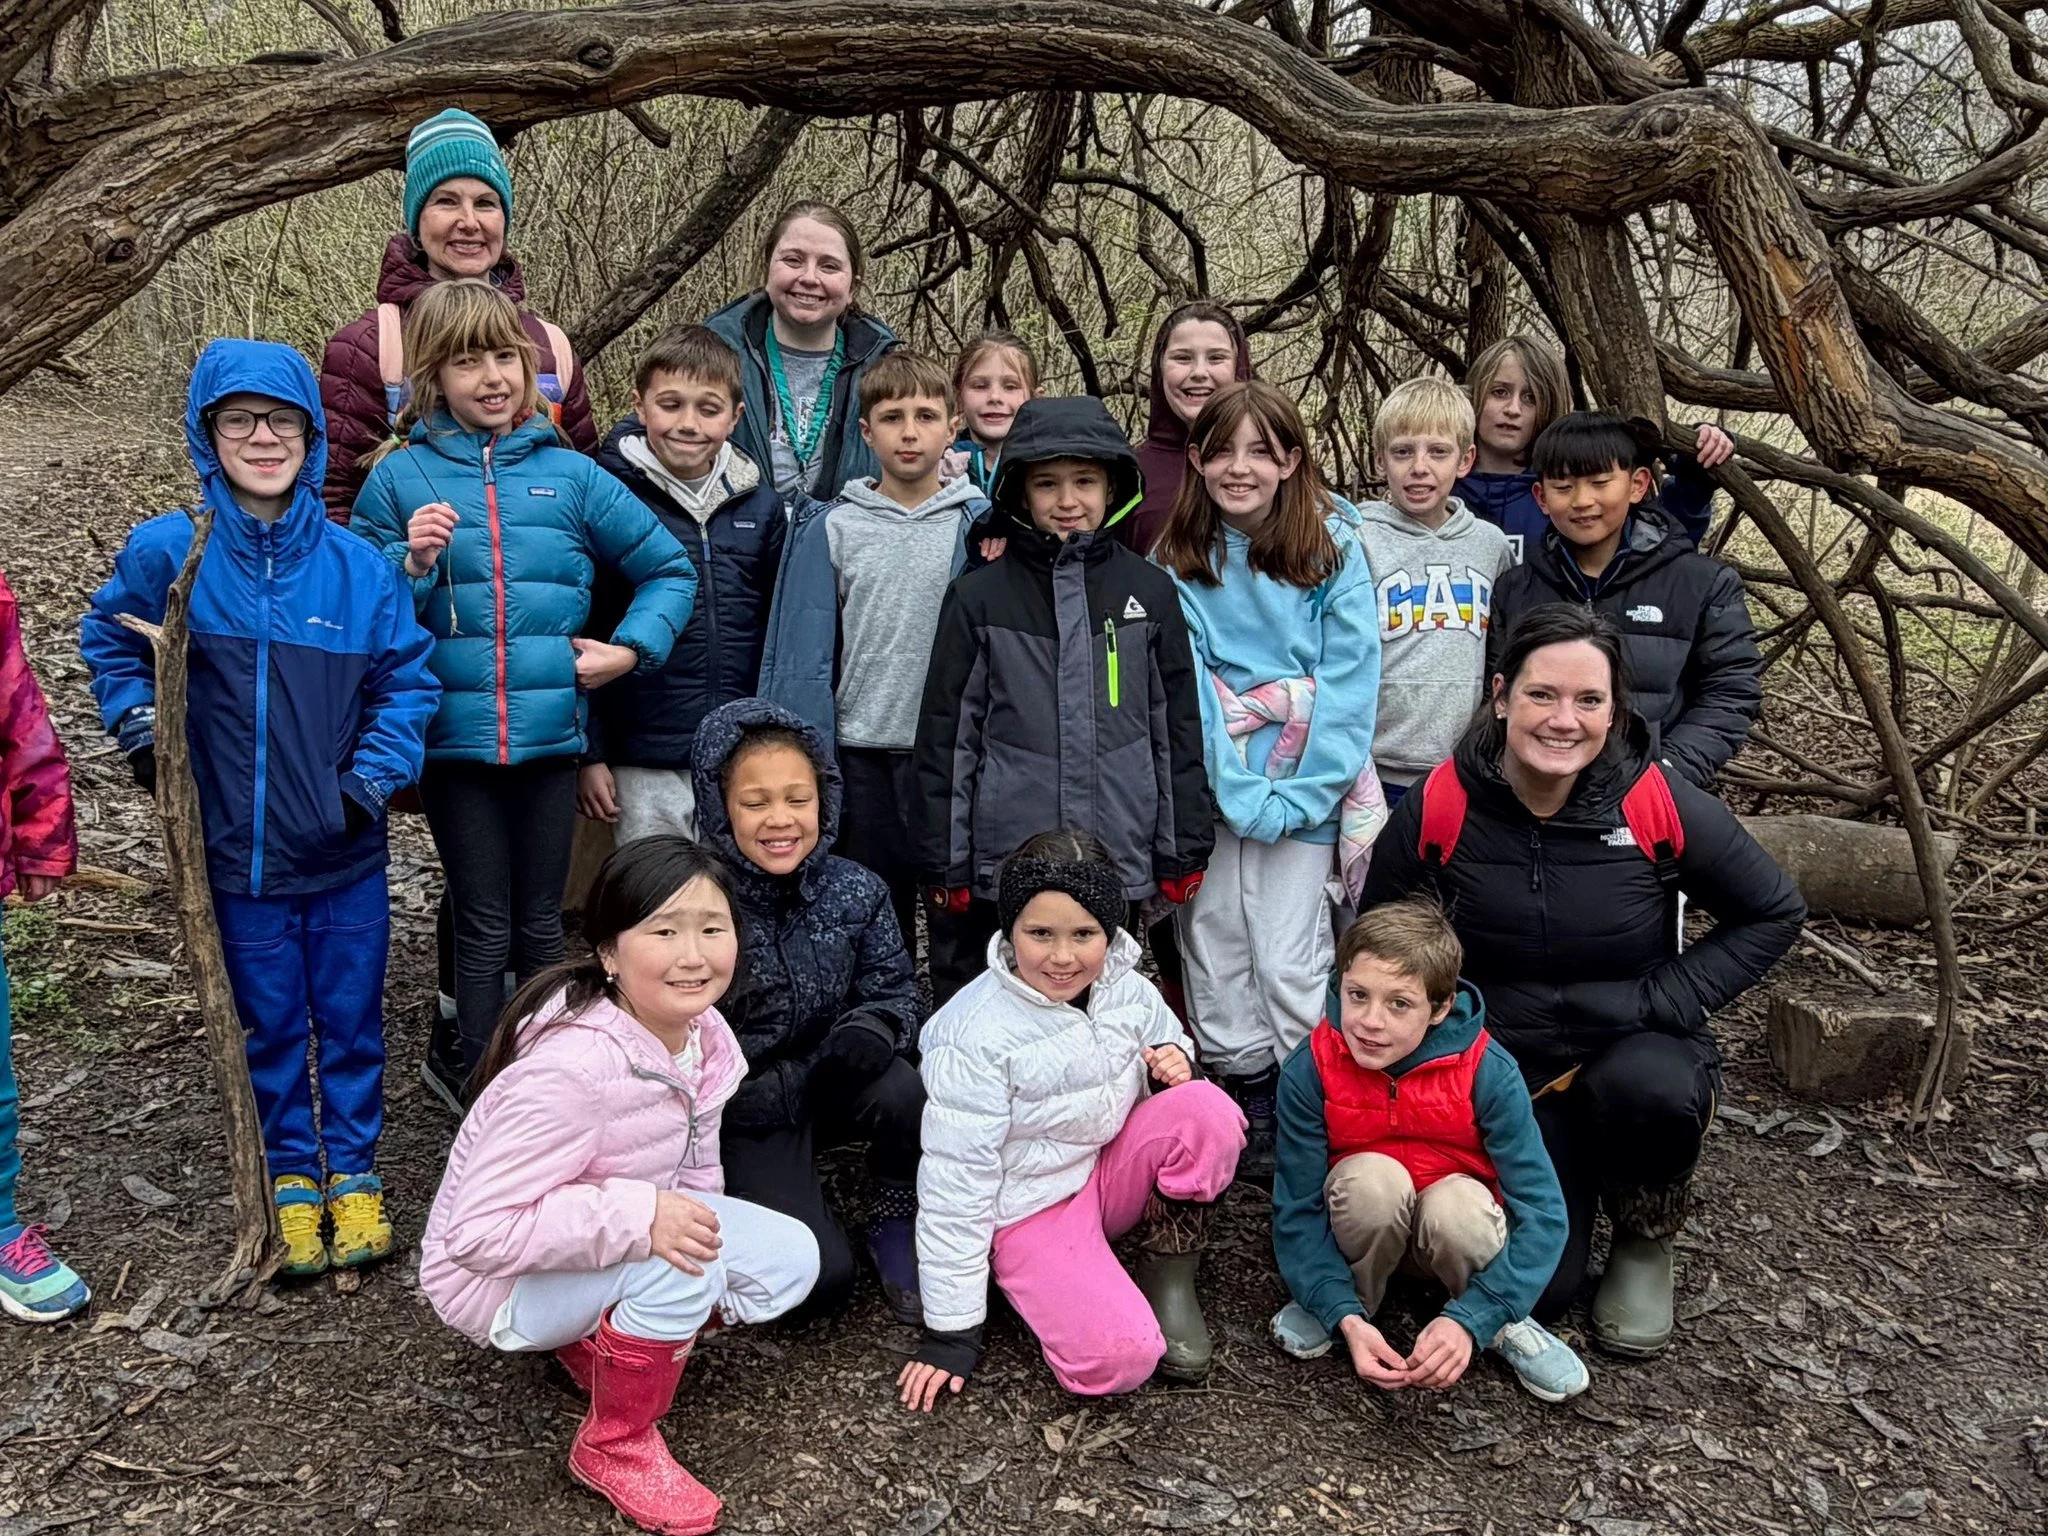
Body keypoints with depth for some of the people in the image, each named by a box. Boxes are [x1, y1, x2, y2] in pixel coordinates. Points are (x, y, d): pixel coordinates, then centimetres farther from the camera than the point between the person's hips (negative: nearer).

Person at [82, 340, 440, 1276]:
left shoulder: (357, 565, -7)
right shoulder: (168, 553, -5)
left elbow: (407, 679, 1)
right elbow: (108, 639, 14)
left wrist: (374, 778, -10)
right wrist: (138, 727, 1)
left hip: (346, 851, 0)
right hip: (238, 850, 0)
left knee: (351, 1021, 12)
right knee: (270, 1025, 14)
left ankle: (354, 1171, 29)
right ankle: (291, 1177, 30)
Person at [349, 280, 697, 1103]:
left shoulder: (570, 474, 3)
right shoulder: (400, 478, 0)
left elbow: (671, 571, 10)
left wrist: (630, 647, -2)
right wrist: (412, 563, -16)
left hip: (550, 734, 2)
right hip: (453, 735, -1)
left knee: (541, 924, 13)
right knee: (484, 927, 7)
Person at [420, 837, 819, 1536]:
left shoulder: (703, 1034, -10)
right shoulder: (569, 1069, -34)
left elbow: (694, 1173, 3)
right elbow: (480, 1231, -32)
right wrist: (639, 1218, -38)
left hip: (609, 1247, 7)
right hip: (497, 1278, -7)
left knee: (790, 1259, -7)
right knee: (675, 1265, -33)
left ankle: (596, 1343, 9)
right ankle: (615, 1447, -6)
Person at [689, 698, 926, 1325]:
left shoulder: (856, 891, -7)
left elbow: (896, 992, -2)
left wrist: (869, 1031, -25)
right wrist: (784, 1085, -24)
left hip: (834, 1083, 3)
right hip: (749, 1110, -3)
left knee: (899, 1089, -34)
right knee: (824, 1277, -20)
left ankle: (894, 1224, -4)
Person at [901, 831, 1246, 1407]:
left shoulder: (1127, 990, -6)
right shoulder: (975, 1036, -22)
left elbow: (1169, 1046, 16)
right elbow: (956, 1180, -17)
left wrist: (1176, 1062, -12)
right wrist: (950, 1332, -14)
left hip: (1114, 1167, 5)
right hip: (1028, 1207, -5)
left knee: (1207, 1111, -23)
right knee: (1117, 1360, -27)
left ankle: (1167, 1275, -5)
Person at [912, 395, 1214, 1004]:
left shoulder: (1150, 592, 6)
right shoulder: (979, 598, 1)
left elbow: (1177, 727, 9)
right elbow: (946, 736, 3)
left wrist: (1184, 852, 8)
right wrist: (944, 864, 1)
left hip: (1120, 864, 1)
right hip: (1003, 866, -1)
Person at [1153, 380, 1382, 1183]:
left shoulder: (1332, 546, -1)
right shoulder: (1176, 559, 3)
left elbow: (1351, 679, -7)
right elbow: (1182, 681, -4)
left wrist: (1298, 792, -14)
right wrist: (1237, 787, -16)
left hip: (1303, 787, -2)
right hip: (1206, 783, 3)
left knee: (1289, 957, -5)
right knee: (1213, 948, 6)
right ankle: (1244, 1098, 20)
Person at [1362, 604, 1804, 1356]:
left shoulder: (1659, 803, -17)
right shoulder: (1439, 807, -15)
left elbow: (1775, 913, -5)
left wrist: (1660, 1002, -14)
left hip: (1639, 1050, -1)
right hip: (1503, 1072, 1)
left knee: (1648, 1088, -37)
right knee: (1532, 1286, -12)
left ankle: (1645, 1240, -2)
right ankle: (1569, 1183, 24)